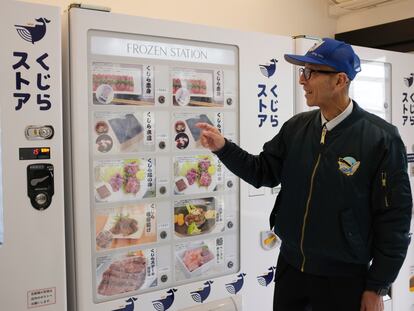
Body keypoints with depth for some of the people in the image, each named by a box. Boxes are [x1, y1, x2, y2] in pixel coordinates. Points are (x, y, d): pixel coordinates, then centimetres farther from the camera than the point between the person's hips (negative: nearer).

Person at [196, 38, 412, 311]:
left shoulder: (381, 138, -14)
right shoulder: (296, 127, 0)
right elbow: (264, 172, 6)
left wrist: (377, 288, -8)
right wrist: (223, 147, -9)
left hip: (343, 276, -4)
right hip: (290, 265, 5)